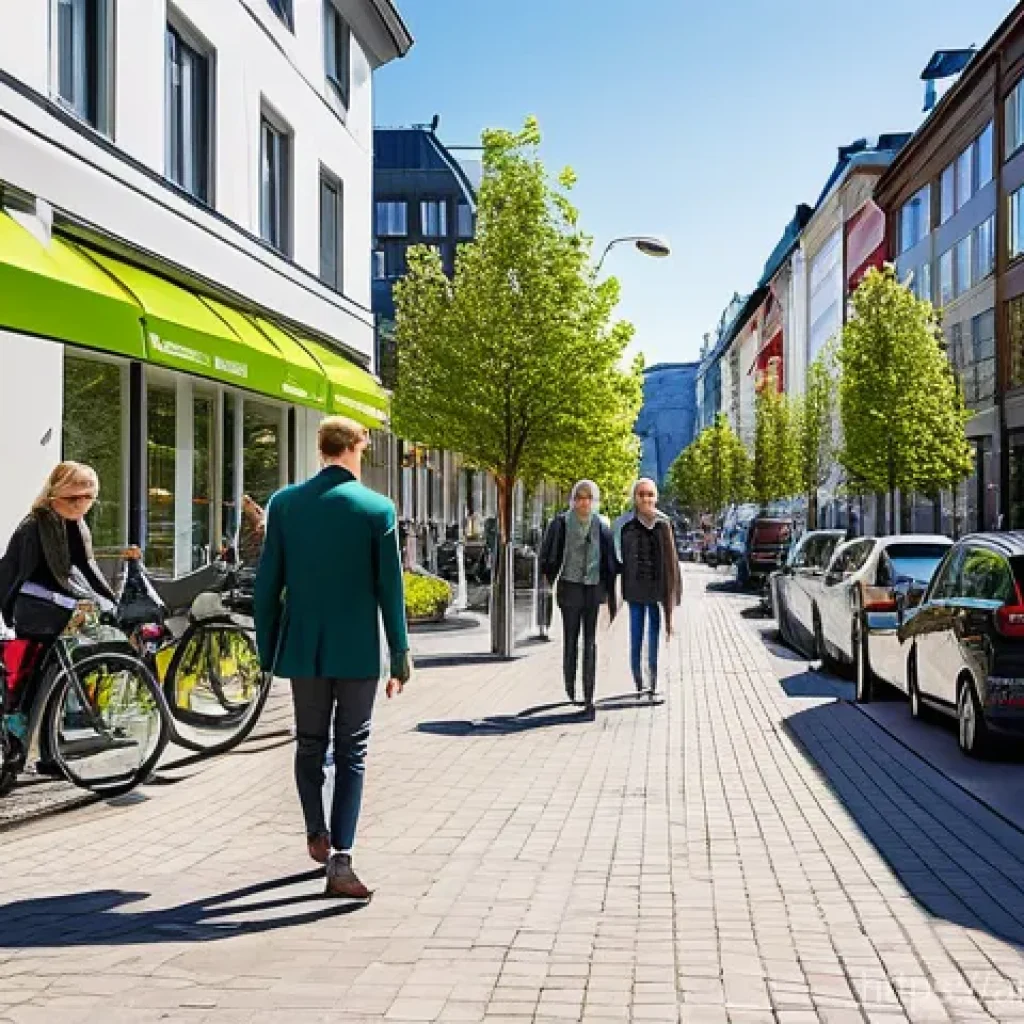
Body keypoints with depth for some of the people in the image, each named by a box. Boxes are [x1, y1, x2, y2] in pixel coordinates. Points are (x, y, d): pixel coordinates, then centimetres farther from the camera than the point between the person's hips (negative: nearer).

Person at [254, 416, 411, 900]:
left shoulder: (284, 503, -1)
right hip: (358, 651, -2)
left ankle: (317, 836, 28)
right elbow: (390, 590, -5)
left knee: (310, 745, 20)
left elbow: (268, 582, 1)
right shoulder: (377, 509, -6)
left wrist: (266, 650, 10)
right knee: (351, 754, 3)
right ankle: (340, 861, -2)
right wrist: (400, 659, 1)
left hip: (303, 648, 2)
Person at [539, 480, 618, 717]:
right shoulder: (562, 523, -1)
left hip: (594, 589, 1)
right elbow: (548, 554, 3)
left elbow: (609, 562, 9)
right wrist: (549, 580, -5)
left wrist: (611, 595, 6)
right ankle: (570, 693, 13)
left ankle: (589, 697, 4)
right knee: (570, 641, 3)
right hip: (570, 588, -1)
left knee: (590, 643, 2)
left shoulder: (601, 526, 5)